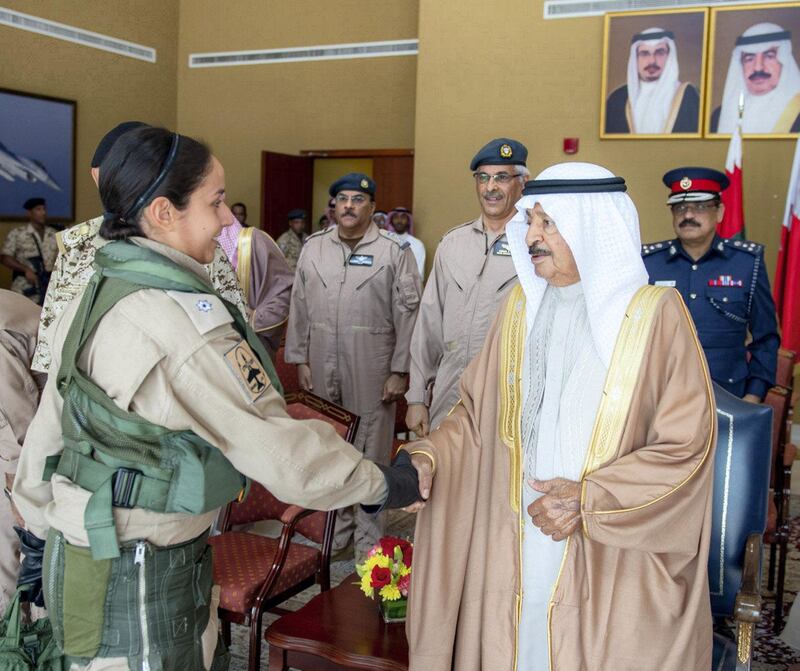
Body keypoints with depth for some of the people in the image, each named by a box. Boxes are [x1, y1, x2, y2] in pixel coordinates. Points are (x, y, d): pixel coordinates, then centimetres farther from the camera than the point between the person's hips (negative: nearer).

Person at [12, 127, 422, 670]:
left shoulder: (94, 298, 4)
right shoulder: (184, 321, -24)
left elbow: (50, 422, 11)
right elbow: (281, 452, -23)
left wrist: (43, 522, 22)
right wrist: (383, 482, -9)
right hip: (138, 579, -8)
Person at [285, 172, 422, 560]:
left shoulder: (395, 251, -2)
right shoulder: (313, 248, 10)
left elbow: (407, 313, -5)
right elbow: (299, 306, 12)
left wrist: (400, 370, -8)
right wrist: (300, 359, 7)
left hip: (372, 369, -4)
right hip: (322, 368, 4)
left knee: (370, 452, 2)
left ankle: (368, 538, 15)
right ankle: (336, 527, 27)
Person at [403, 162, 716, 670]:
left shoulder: (655, 315, -9)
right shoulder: (521, 308, 6)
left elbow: (687, 444, -10)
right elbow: (478, 410, 10)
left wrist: (589, 498, -15)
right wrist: (428, 457, -7)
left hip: (613, 557, -3)